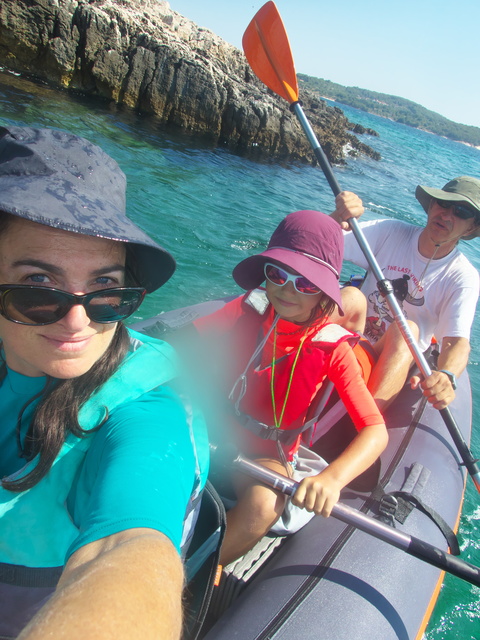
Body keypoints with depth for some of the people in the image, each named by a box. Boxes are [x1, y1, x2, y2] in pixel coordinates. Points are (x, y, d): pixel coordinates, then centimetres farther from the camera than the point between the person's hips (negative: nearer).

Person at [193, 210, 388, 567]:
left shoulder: (332, 348, -16)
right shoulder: (249, 310, -8)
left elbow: (376, 432, -22)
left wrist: (332, 478, -39)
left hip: (270, 456, -1)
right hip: (215, 431, 2)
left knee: (263, 505, -33)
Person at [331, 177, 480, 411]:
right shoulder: (390, 232, -3)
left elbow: (458, 341, -19)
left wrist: (447, 376, -42)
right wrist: (338, 217, -33)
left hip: (397, 364, -1)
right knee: (353, 298, -27)